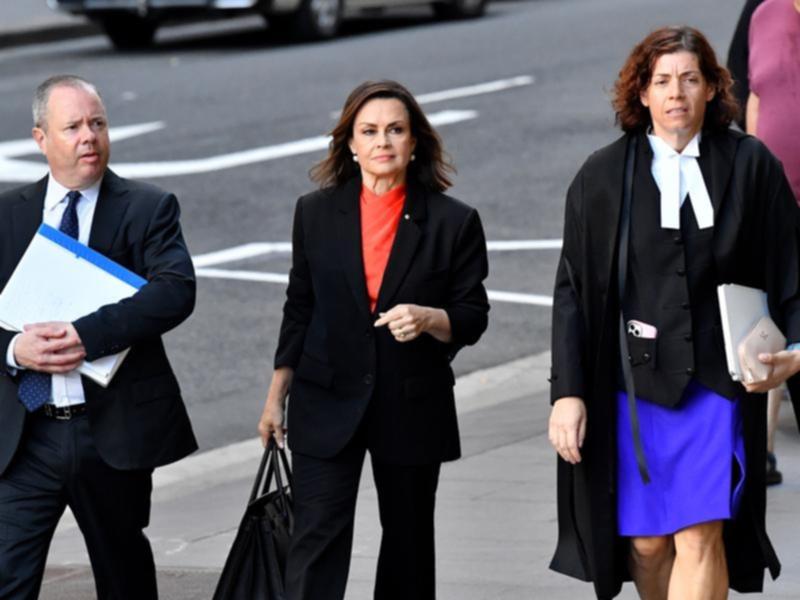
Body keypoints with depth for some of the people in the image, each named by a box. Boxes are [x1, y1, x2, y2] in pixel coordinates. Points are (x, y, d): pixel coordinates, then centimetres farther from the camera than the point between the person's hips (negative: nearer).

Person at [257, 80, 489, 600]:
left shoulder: (453, 221, -2)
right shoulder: (316, 213, 4)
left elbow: (473, 318, -1)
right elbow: (299, 310, 10)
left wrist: (426, 318, -22)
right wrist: (276, 398, 9)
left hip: (414, 409, 0)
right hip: (327, 405, 0)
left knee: (409, 544, 13)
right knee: (316, 540, -9)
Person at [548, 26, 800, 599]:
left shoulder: (751, 166, 3)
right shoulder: (603, 177, 5)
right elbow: (573, 291, 4)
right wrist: (568, 393, -2)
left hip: (717, 380, -1)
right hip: (633, 384, 1)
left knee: (700, 537, -10)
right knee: (646, 542, 6)